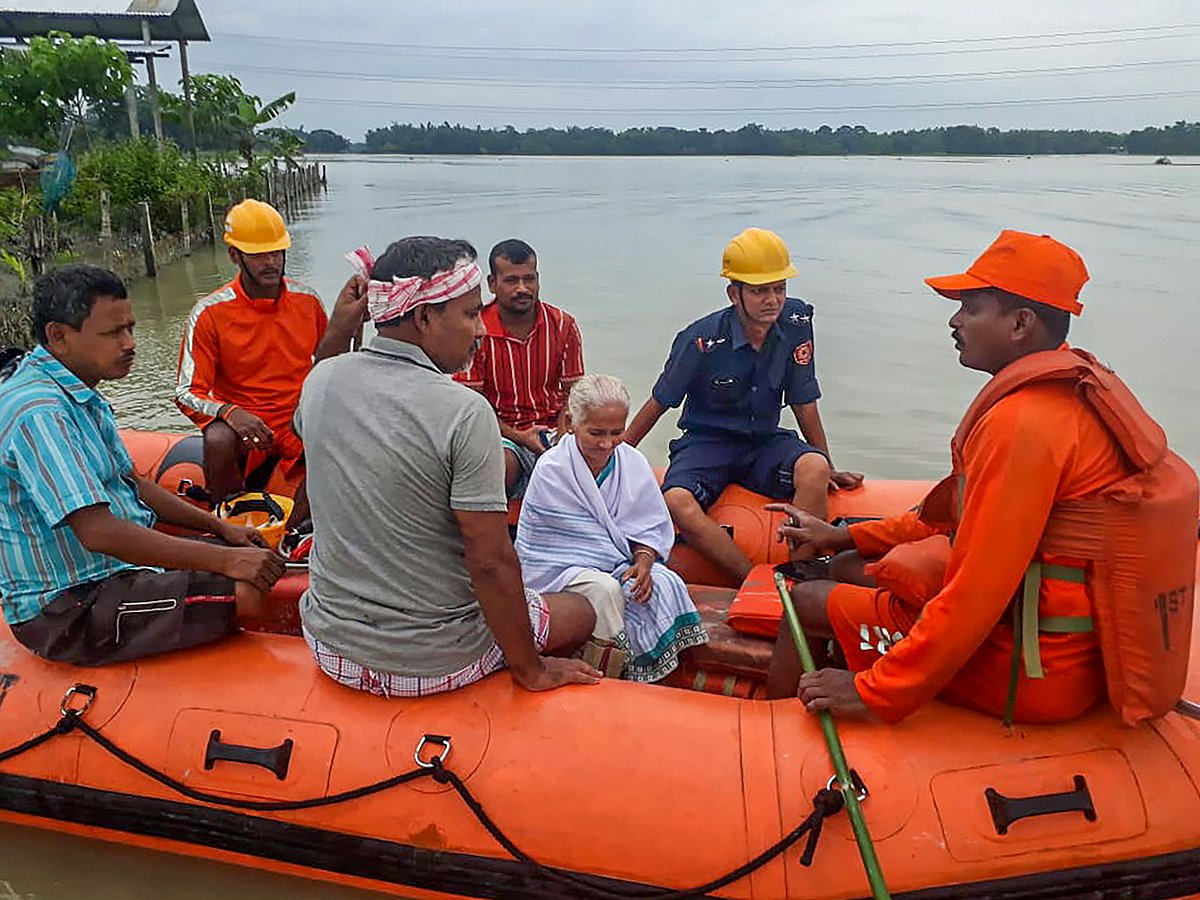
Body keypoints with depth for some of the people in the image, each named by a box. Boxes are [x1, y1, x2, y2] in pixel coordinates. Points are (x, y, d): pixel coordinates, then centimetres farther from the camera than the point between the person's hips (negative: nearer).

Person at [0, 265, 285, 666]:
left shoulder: (77, 393, 12)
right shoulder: (39, 413, -23)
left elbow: (130, 483, 18)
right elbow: (98, 531, -30)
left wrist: (220, 528, 9)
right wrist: (224, 559, -27)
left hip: (117, 564, 11)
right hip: (70, 609, -11)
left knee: (259, 563, 4)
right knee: (246, 591, -26)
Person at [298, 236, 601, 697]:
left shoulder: (320, 380, -7)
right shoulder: (465, 412, -25)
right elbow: (491, 562, -24)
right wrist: (531, 670, -12)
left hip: (331, 648, 6)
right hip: (435, 664, -6)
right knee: (580, 611, 18)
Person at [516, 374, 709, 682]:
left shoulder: (633, 463, 3)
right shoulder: (550, 471, -12)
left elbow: (651, 527, 5)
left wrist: (643, 561, -17)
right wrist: (628, 557, -16)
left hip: (620, 564, 4)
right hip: (561, 568, -4)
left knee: (664, 584, -25)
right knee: (604, 589, -35)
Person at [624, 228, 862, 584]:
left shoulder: (795, 321, -6)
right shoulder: (702, 340, -16)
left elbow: (803, 402, 3)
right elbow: (658, 403, -4)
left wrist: (828, 469, 8)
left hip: (765, 442, 3)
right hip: (706, 443, -2)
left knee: (814, 468, -32)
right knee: (677, 503, -35)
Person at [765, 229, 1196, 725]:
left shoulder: (1021, 422, -26)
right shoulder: (1074, 388, 8)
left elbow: (974, 597, -27)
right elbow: (959, 511, 15)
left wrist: (872, 692, -19)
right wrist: (844, 537, 18)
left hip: (1027, 671, -10)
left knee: (808, 601, 0)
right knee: (854, 570, 18)